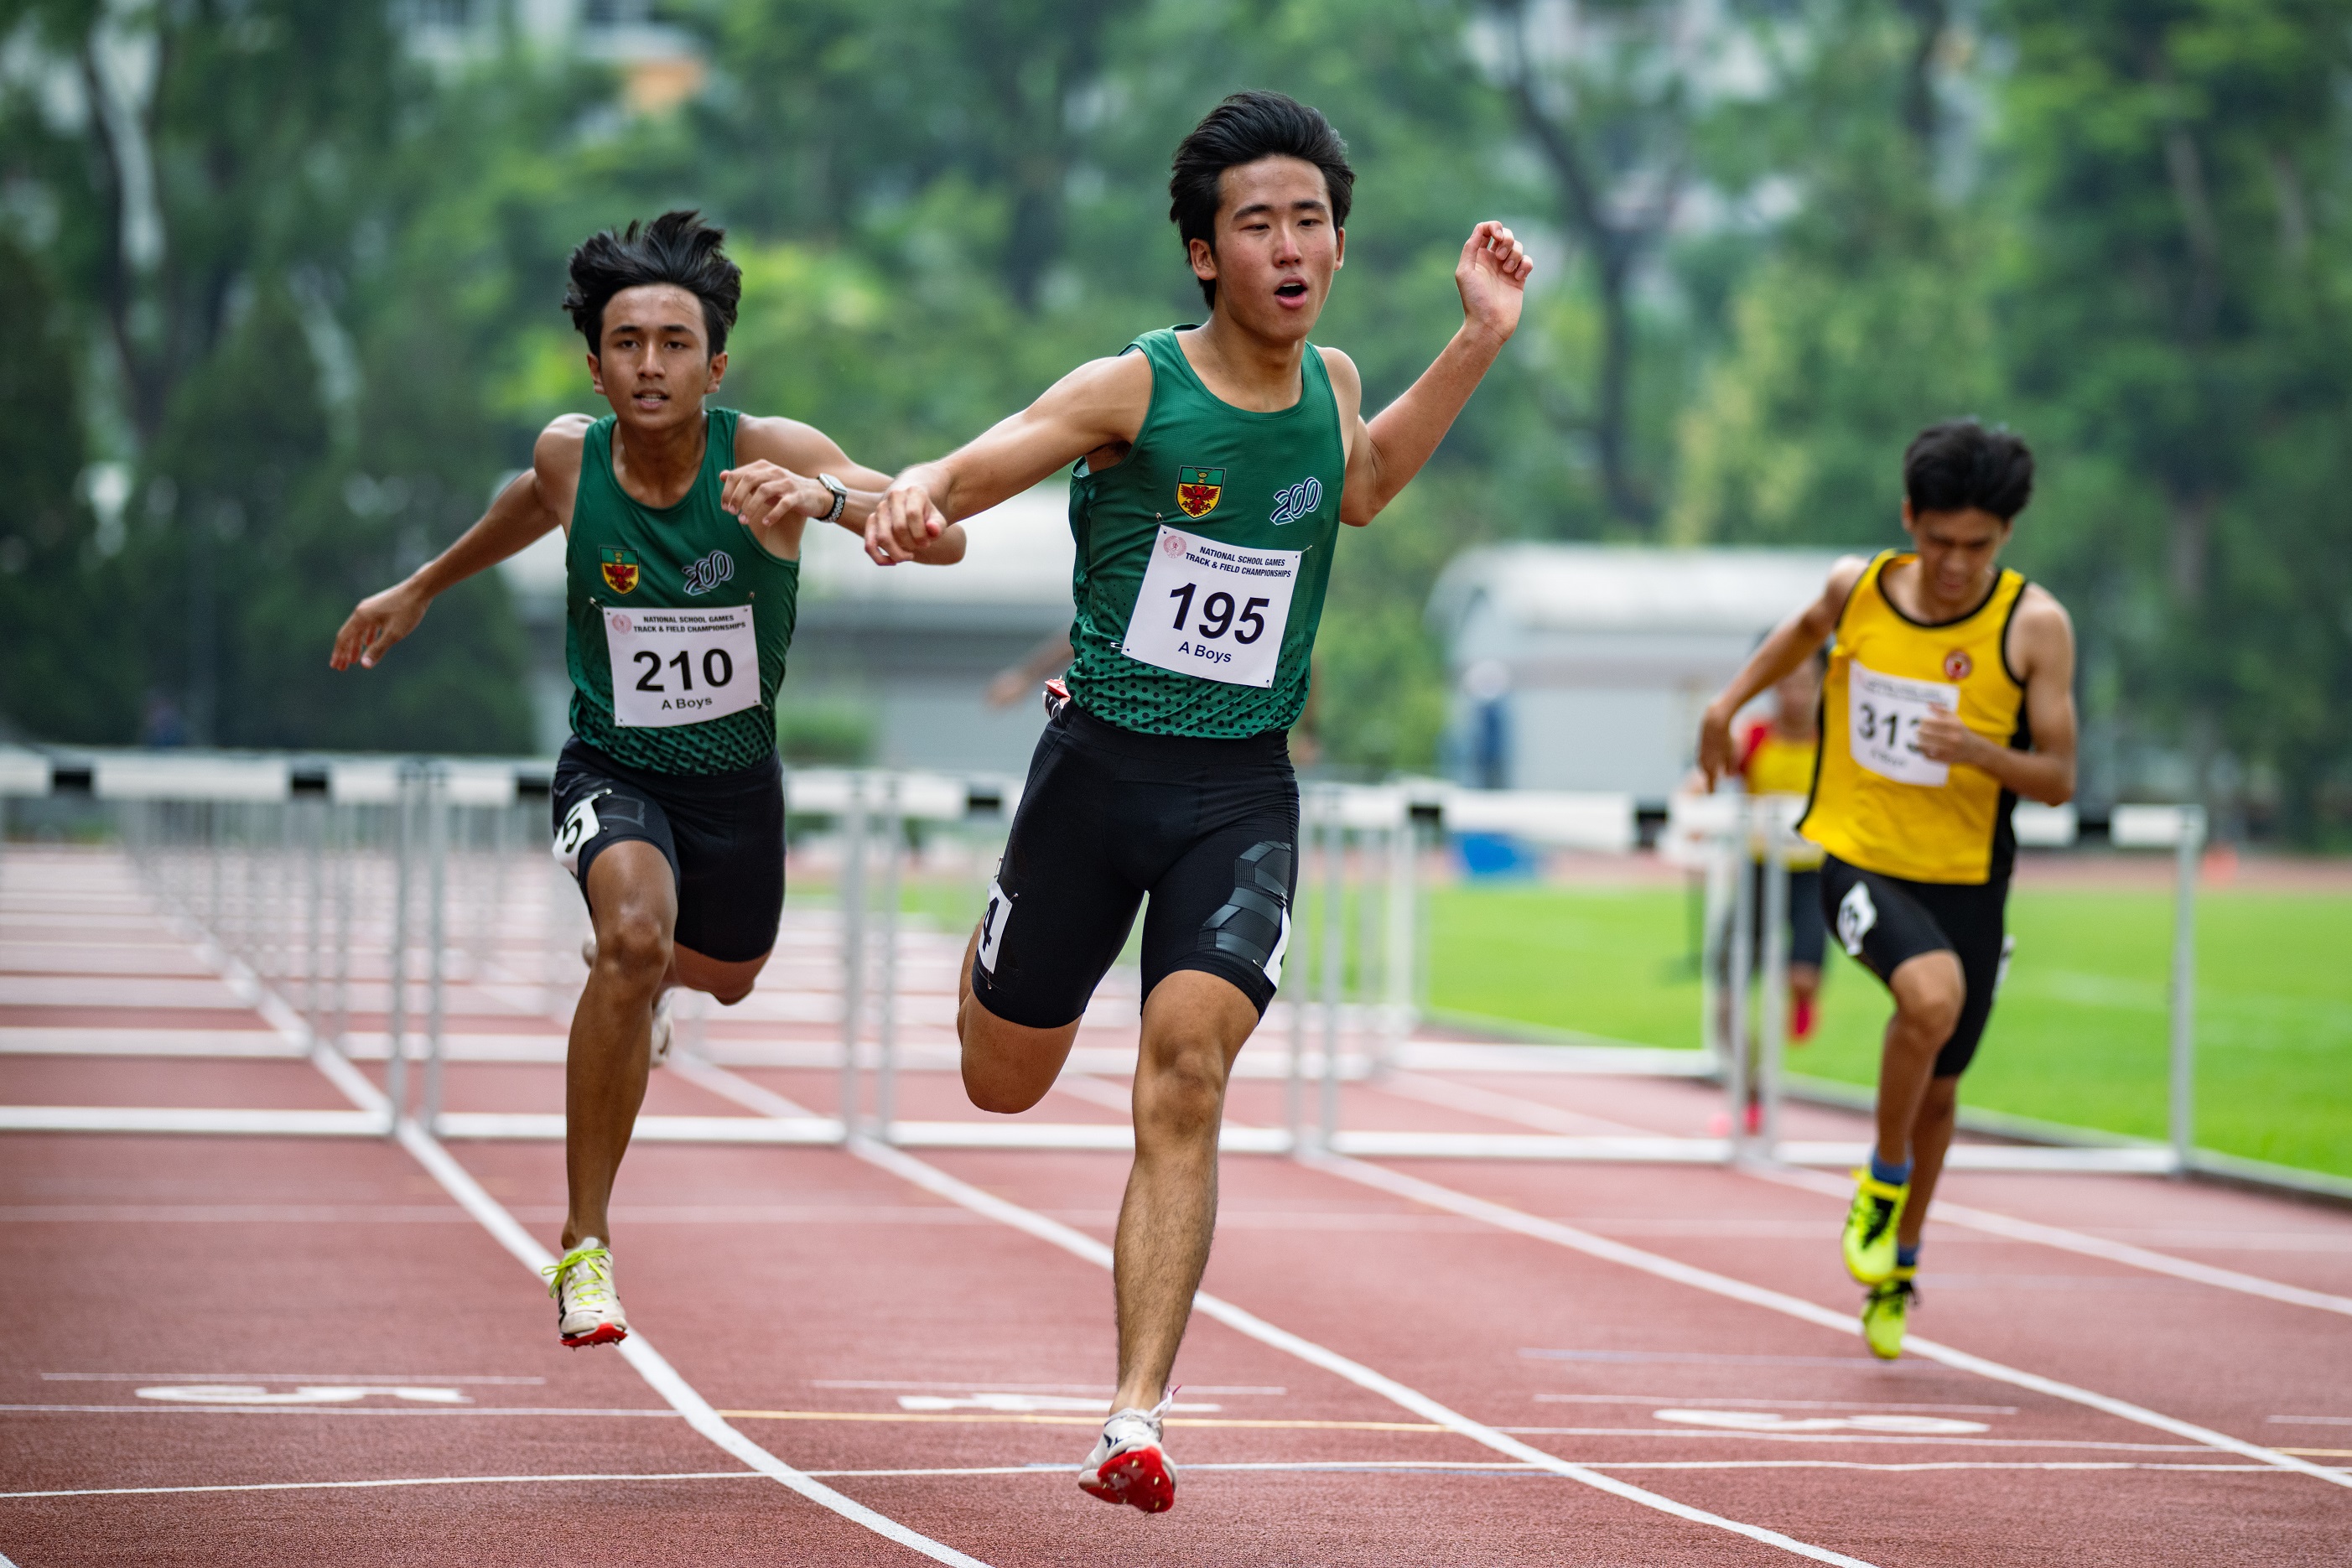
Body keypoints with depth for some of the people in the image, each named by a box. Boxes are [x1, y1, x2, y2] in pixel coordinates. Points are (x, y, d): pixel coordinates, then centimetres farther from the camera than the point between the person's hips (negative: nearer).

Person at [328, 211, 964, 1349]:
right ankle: (586, 1243, -23)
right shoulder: (571, 455, -16)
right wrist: (421, 588, 25)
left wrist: (823, 499, -53)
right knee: (635, 934, -32)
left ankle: (633, 975, 66)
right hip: (612, 769, -2)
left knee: (722, 978, 25)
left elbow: (945, 538, -34)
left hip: (736, 774, 2)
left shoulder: (768, 454, -24)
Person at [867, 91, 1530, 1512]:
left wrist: (1479, 342, 18)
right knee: (1004, 1085, 12)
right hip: (1100, 766, -1)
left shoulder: (1330, 384, 3)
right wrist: (907, 502, -41)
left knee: (1188, 1077, -18)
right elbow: (957, 478, -16)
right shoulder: (1133, 392, -11)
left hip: (1245, 792, 2)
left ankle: (1137, 1422, -19)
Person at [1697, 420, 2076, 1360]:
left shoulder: (2034, 626, -11)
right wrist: (1730, 702, 16)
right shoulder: (1858, 588, -6)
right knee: (1931, 993, -32)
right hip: (1856, 856, -1)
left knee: (1937, 1088, 15)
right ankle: (1885, 1177, -6)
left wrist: (1979, 751, -28)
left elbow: (2058, 780, -11)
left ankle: (1895, 1268, 40)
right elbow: (1808, 630, 20)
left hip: (1965, 879, 1)